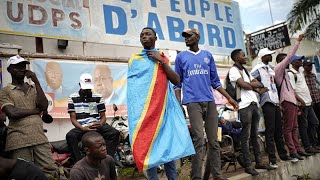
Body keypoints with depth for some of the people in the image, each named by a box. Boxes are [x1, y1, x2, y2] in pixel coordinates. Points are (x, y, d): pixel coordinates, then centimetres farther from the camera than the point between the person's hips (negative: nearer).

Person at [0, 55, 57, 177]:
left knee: (50, 171, -3)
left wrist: (36, 81, 0)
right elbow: (12, 113, -11)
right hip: (18, 140, -3)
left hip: (39, 137, 3)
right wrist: (36, 110, 1)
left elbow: (44, 106, 1)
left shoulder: (33, 88, 19)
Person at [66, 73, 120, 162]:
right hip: (81, 128, -1)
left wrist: (100, 124, -15)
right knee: (70, 136, -33)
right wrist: (83, 128, -18)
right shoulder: (72, 98, 6)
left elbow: (103, 116, 10)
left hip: (97, 126, 1)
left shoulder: (98, 97, 10)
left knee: (115, 133, -24)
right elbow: (73, 118, 1)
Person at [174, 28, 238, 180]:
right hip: (193, 102, -3)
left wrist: (229, 98, 11)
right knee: (199, 140, -10)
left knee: (213, 140, 5)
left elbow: (215, 81, 17)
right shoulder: (181, 57, 10)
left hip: (210, 101, 3)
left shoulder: (208, 56, 15)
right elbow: (177, 82, 7)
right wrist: (178, 103, -5)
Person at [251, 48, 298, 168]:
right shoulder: (258, 68, -6)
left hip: (275, 100, 8)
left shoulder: (271, 68, 19)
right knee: (270, 131, -6)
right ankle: (272, 159, -1)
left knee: (279, 129, 12)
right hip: (267, 101, -8)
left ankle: (283, 155, 23)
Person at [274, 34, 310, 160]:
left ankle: (297, 149, 16)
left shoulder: (284, 71, 23)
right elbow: (290, 56, -10)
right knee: (288, 128, -7)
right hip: (287, 101, -10)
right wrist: (298, 41, -4)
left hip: (292, 100, 10)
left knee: (294, 127, 11)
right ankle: (292, 151, -6)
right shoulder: (278, 68, -4)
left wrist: (297, 98, 19)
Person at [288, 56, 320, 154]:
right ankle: (307, 147, 6)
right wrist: (301, 101, -21)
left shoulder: (301, 73, 18)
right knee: (303, 126, -2)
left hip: (308, 103, 10)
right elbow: (292, 90, -18)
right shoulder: (290, 74, -11)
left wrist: (310, 99, 17)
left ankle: (312, 144, 23)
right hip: (301, 104, -9)